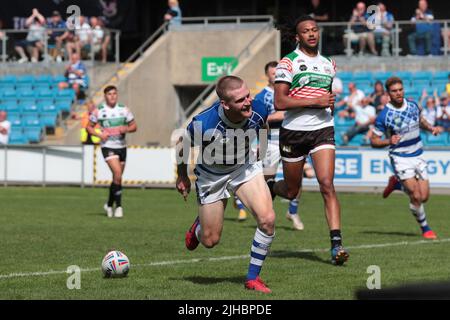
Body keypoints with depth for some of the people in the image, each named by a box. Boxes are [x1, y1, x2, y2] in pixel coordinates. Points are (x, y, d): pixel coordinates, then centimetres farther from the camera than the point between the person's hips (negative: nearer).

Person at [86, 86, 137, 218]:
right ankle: (119, 206, -15)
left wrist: (126, 129, -14)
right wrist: (99, 135, -12)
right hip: (107, 146, -4)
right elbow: (89, 127, 6)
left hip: (121, 146, 4)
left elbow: (134, 126, 8)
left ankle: (109, 204, 31)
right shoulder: (99, 111, -3)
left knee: (117, 178, 10)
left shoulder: (124, 110, 3)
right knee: (118, 174, -22)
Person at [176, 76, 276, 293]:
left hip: (245, 168, 2)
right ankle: (198, 226, 47)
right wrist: (182, 177, 3)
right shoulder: (203, 124, -35)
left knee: (267, 220, -19)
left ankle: (253, 278, 0)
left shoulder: (258, 111, -25)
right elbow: (182, 146, -12)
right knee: (210, 241, 6)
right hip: (211, 175, -2)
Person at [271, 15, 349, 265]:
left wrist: (330, 105, 6)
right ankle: (268, 188, 47)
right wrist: (315, 101, -19)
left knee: (327, 185, -15)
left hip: (323, 131, 3)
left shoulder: (329, 64, 12)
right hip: (293, 132, -3)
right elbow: (279, 102, -14)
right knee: (291, 192, 10)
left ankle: (337, 244, -19)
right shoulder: (288, 62, -5)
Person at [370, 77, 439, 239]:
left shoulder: (413, 106, 1)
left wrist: (431, 128, 3)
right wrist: (389, 141, -27)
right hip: (400, 159, -5)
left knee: (424, 198, 2)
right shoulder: (384, 116, -15)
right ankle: (425, 228, 7)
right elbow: (373, 141, -8)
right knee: (416, 197, -15)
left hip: (418, 156, 5)